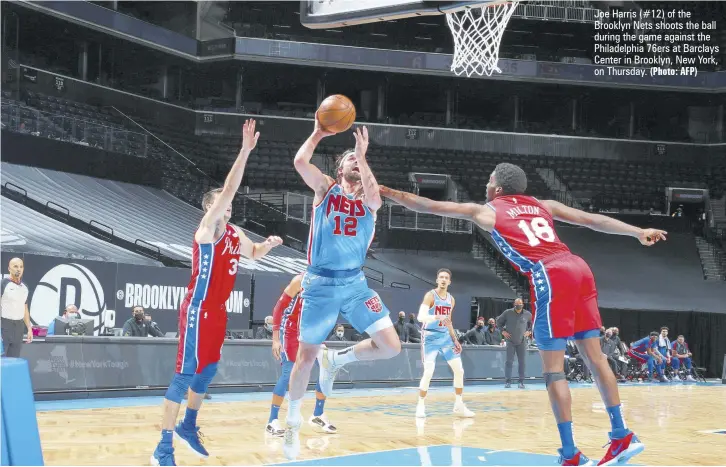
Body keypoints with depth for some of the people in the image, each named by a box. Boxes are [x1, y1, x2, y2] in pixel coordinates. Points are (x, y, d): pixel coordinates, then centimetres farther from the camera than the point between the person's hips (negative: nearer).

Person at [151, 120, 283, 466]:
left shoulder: (235, 233, 11)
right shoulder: (208, 227, -12)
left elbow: (254, 254, 29)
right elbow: (229, 189, -23)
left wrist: (269, 244, 6)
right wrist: (246, 150, -28)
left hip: (218, 311, 9)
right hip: (198, 310, -9)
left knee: (208, 370, 17)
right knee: (186, 373, -9)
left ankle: (188, 427, 35)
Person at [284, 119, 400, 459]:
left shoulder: (369, 198, 8)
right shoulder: (325, 188, 3)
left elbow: (373, 197, -20)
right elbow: (300, 162, -16)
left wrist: (363, 155, -17)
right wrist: (318, 134, -7)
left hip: (355, 283, 3)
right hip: (321, 284, -3)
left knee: (391, 347, -7)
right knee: (306, 356, 0)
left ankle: (335, 359, 18)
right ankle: (293, 422, 19)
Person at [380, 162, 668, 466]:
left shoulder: (487, 212, 15)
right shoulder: (542, 205, 27)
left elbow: (429, 206, 20)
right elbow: (593, 220, 21)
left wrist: (387, 193, 29)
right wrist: (639, 232, 22)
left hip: (551, 277, -6)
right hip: (578, 268, 6)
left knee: (554, 371, -1)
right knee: (595, 358, 12)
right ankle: (622, 437, 15)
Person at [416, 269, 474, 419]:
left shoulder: (451, 299, 10)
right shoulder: (430, 296, -12)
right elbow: (420, 317, -24)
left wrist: (455, 340, 14)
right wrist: (437, 317, -41)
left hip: (445, 337, 7)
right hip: (430, 337, -7)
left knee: (459, 370, 2)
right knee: (428, 372, -16)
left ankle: (459, 406, 13)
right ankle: (420, 406, -2)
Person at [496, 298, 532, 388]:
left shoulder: (527, 314, 1)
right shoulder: (508, 313, -3)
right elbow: (499, 321, 9)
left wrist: (529, 331, 5)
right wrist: (503, 331, 0)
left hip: (522, 342, 2)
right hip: (510, 341, -2)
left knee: (522, 362, 2)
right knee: (509, 361, -4)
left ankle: (521, 382, 9)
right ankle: (507, 381, 0)